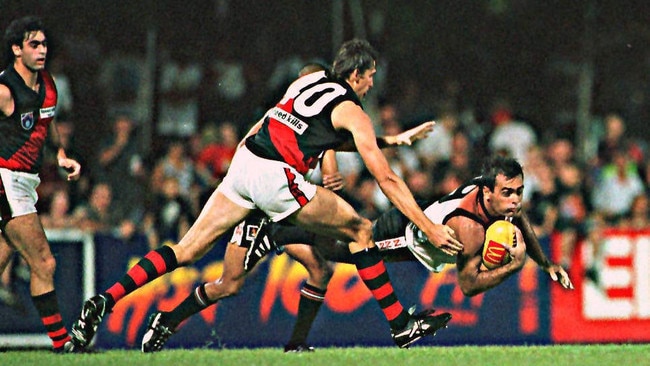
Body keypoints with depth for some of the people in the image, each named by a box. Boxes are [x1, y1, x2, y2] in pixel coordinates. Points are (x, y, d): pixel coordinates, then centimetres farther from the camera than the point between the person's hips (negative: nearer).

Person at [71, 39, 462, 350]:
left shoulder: (309, 80, 22)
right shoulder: (351, 112, 4)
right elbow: (387, 179, 2)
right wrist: (430, 228, 5)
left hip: (243, 166, 6)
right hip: (274, 178, -6)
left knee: (187, 250, 5)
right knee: (360, 230, 7)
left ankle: (104, 301, -9)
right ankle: (401, 325, 9)